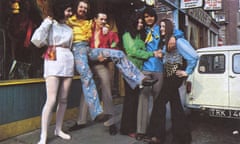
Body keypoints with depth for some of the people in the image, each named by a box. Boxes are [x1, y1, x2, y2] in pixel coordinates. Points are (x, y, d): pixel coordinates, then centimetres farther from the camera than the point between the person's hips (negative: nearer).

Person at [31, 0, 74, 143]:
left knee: (63, 99, 6)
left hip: (68, 62, 6)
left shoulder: (69, 29, 19)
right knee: (51, 100, -14)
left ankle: (58, 129, 18)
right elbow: (36, 40, -9)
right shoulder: (50, 24, 4)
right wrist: (46, 23, -9)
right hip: (53, 62, -5)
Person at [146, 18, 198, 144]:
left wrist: (187, 72, -11)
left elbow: (194, 56, -17)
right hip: (168, 75, 9)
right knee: (175, 105, 11)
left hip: (175, 75, -9)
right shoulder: (164, 42, 12)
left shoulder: (177, 40, -12)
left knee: (160, 103, -7)